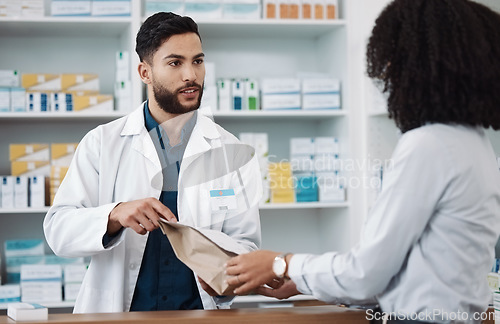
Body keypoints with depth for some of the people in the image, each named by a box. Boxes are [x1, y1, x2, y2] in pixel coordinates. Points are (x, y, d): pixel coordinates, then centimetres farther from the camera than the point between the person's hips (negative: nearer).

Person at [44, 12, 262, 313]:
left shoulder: (233, 153, 11)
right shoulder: (102, 143, 8)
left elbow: (245, 240, 9)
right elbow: (58, 229, 2)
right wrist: (115, 215, -18)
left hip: (200, 311, 0)